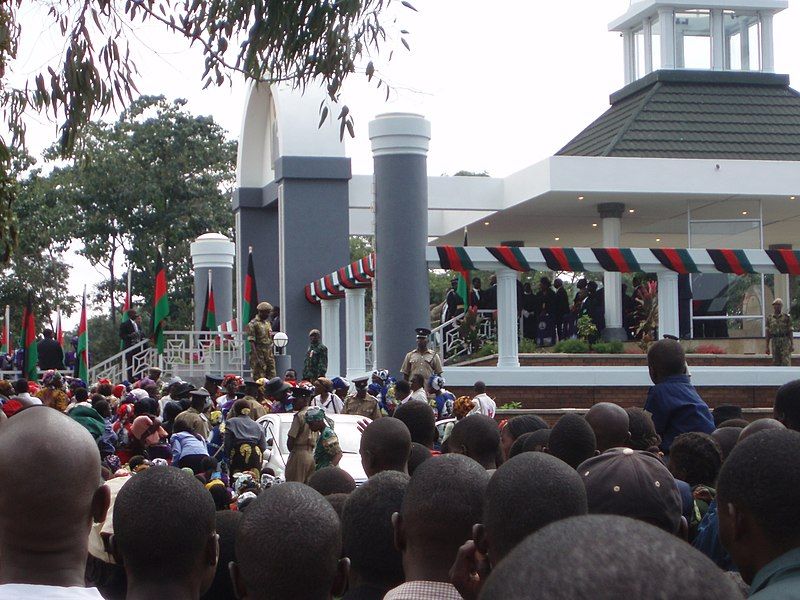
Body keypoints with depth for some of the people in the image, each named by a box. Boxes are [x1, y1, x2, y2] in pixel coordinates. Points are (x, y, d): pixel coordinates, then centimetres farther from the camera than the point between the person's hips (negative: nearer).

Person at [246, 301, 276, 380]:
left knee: (272, 377, 4)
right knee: (259, 379, -6)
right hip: (259, 354, -7)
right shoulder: (253, 324, -9)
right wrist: (256, 358, -21)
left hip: (269, 355, 7)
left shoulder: (267, 323, 16)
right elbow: (252, 342, -14)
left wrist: (273, 354, 17)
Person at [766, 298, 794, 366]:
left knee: (786, 363, -10)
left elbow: (790, 332, -1)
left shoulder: (787, 317, 0)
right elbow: (768, 333, 8)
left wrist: (792, 344, -11)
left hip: (785, 342, -3)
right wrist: (767, 347, 4)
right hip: (775, 342, 3)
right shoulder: (770, 318, 7)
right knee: (776, 364, 1)